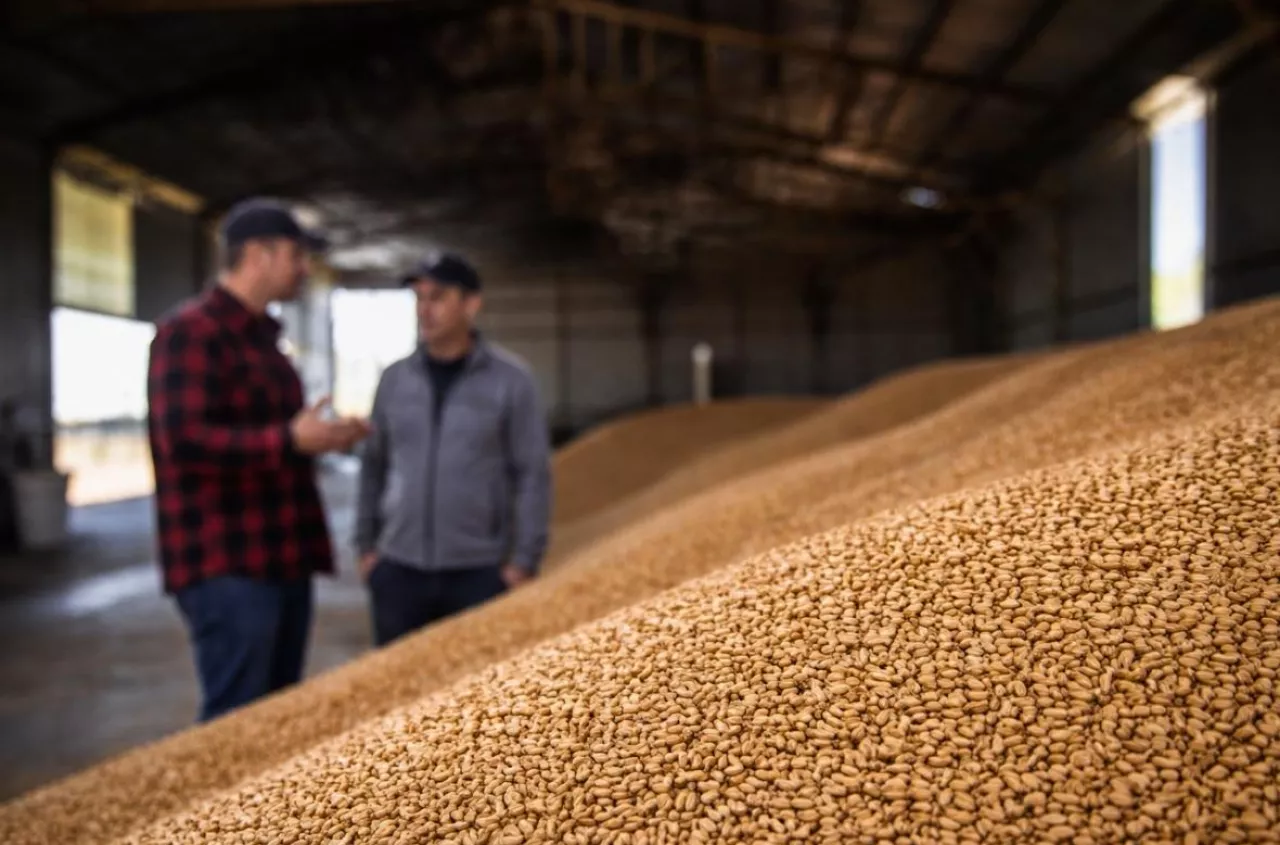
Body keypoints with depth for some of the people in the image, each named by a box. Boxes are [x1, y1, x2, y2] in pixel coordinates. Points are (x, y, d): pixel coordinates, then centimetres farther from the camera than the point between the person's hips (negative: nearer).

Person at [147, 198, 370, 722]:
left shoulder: (261, 335, 18)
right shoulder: (191, 331, -12)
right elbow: (186, 440, -22)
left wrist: (319, 438, 12)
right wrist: (291, 440, -25)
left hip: (279, 556, 9)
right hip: (226, 565, -9)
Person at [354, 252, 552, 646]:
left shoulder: (510, 379, -5)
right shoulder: (394, 378, 5)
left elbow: (533, 473, -5)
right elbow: (374, 466, 11)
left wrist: (524, 561, -8)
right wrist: (365, 545, 8)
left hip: (479, 572, -3)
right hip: (399, 570, 3)